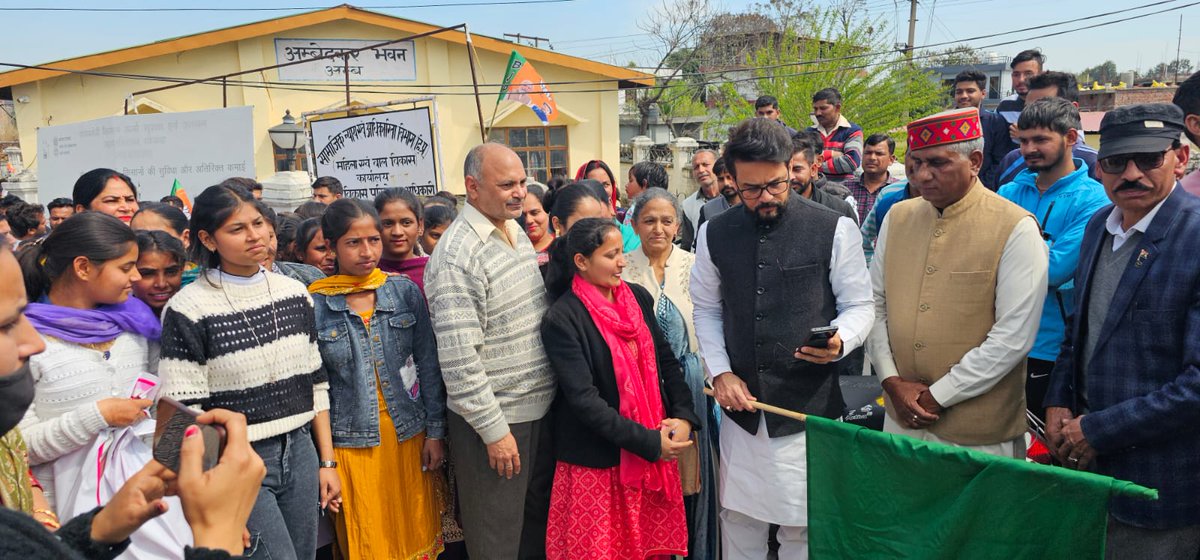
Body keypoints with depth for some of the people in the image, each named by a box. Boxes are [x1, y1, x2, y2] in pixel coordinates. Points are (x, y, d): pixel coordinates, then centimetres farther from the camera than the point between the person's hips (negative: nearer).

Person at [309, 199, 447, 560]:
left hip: (409, 434, 2)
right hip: (351, 443, -1)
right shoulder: (313, 303, -7)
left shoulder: (404, 290, -2)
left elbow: (428, 365, 1)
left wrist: (435, 431, 0)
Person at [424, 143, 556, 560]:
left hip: (541, 405, 8)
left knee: (539, 524, 21)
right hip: (494, 418, -8)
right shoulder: (457, 255, -20)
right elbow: (459, 358, -22)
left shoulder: (517, 232, 8)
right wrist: (494, 429, -18)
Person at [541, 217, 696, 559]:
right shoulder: (562, 319, -14)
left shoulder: (638, 297, 4)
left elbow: (666, 361, 8)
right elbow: (584, 399, -18)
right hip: (598, 461, -5)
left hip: (657, 448, 5)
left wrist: (684, 416, -8)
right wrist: (648, 442, -19)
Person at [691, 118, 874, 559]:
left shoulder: (834, 229, -7)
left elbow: (859, 306, 0)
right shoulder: (715, 234, 2)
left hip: (810, 406, -2)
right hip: (741, 404, 3)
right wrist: (720, 372, -1)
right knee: (739, 517, 15)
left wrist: (839, 341, -21)